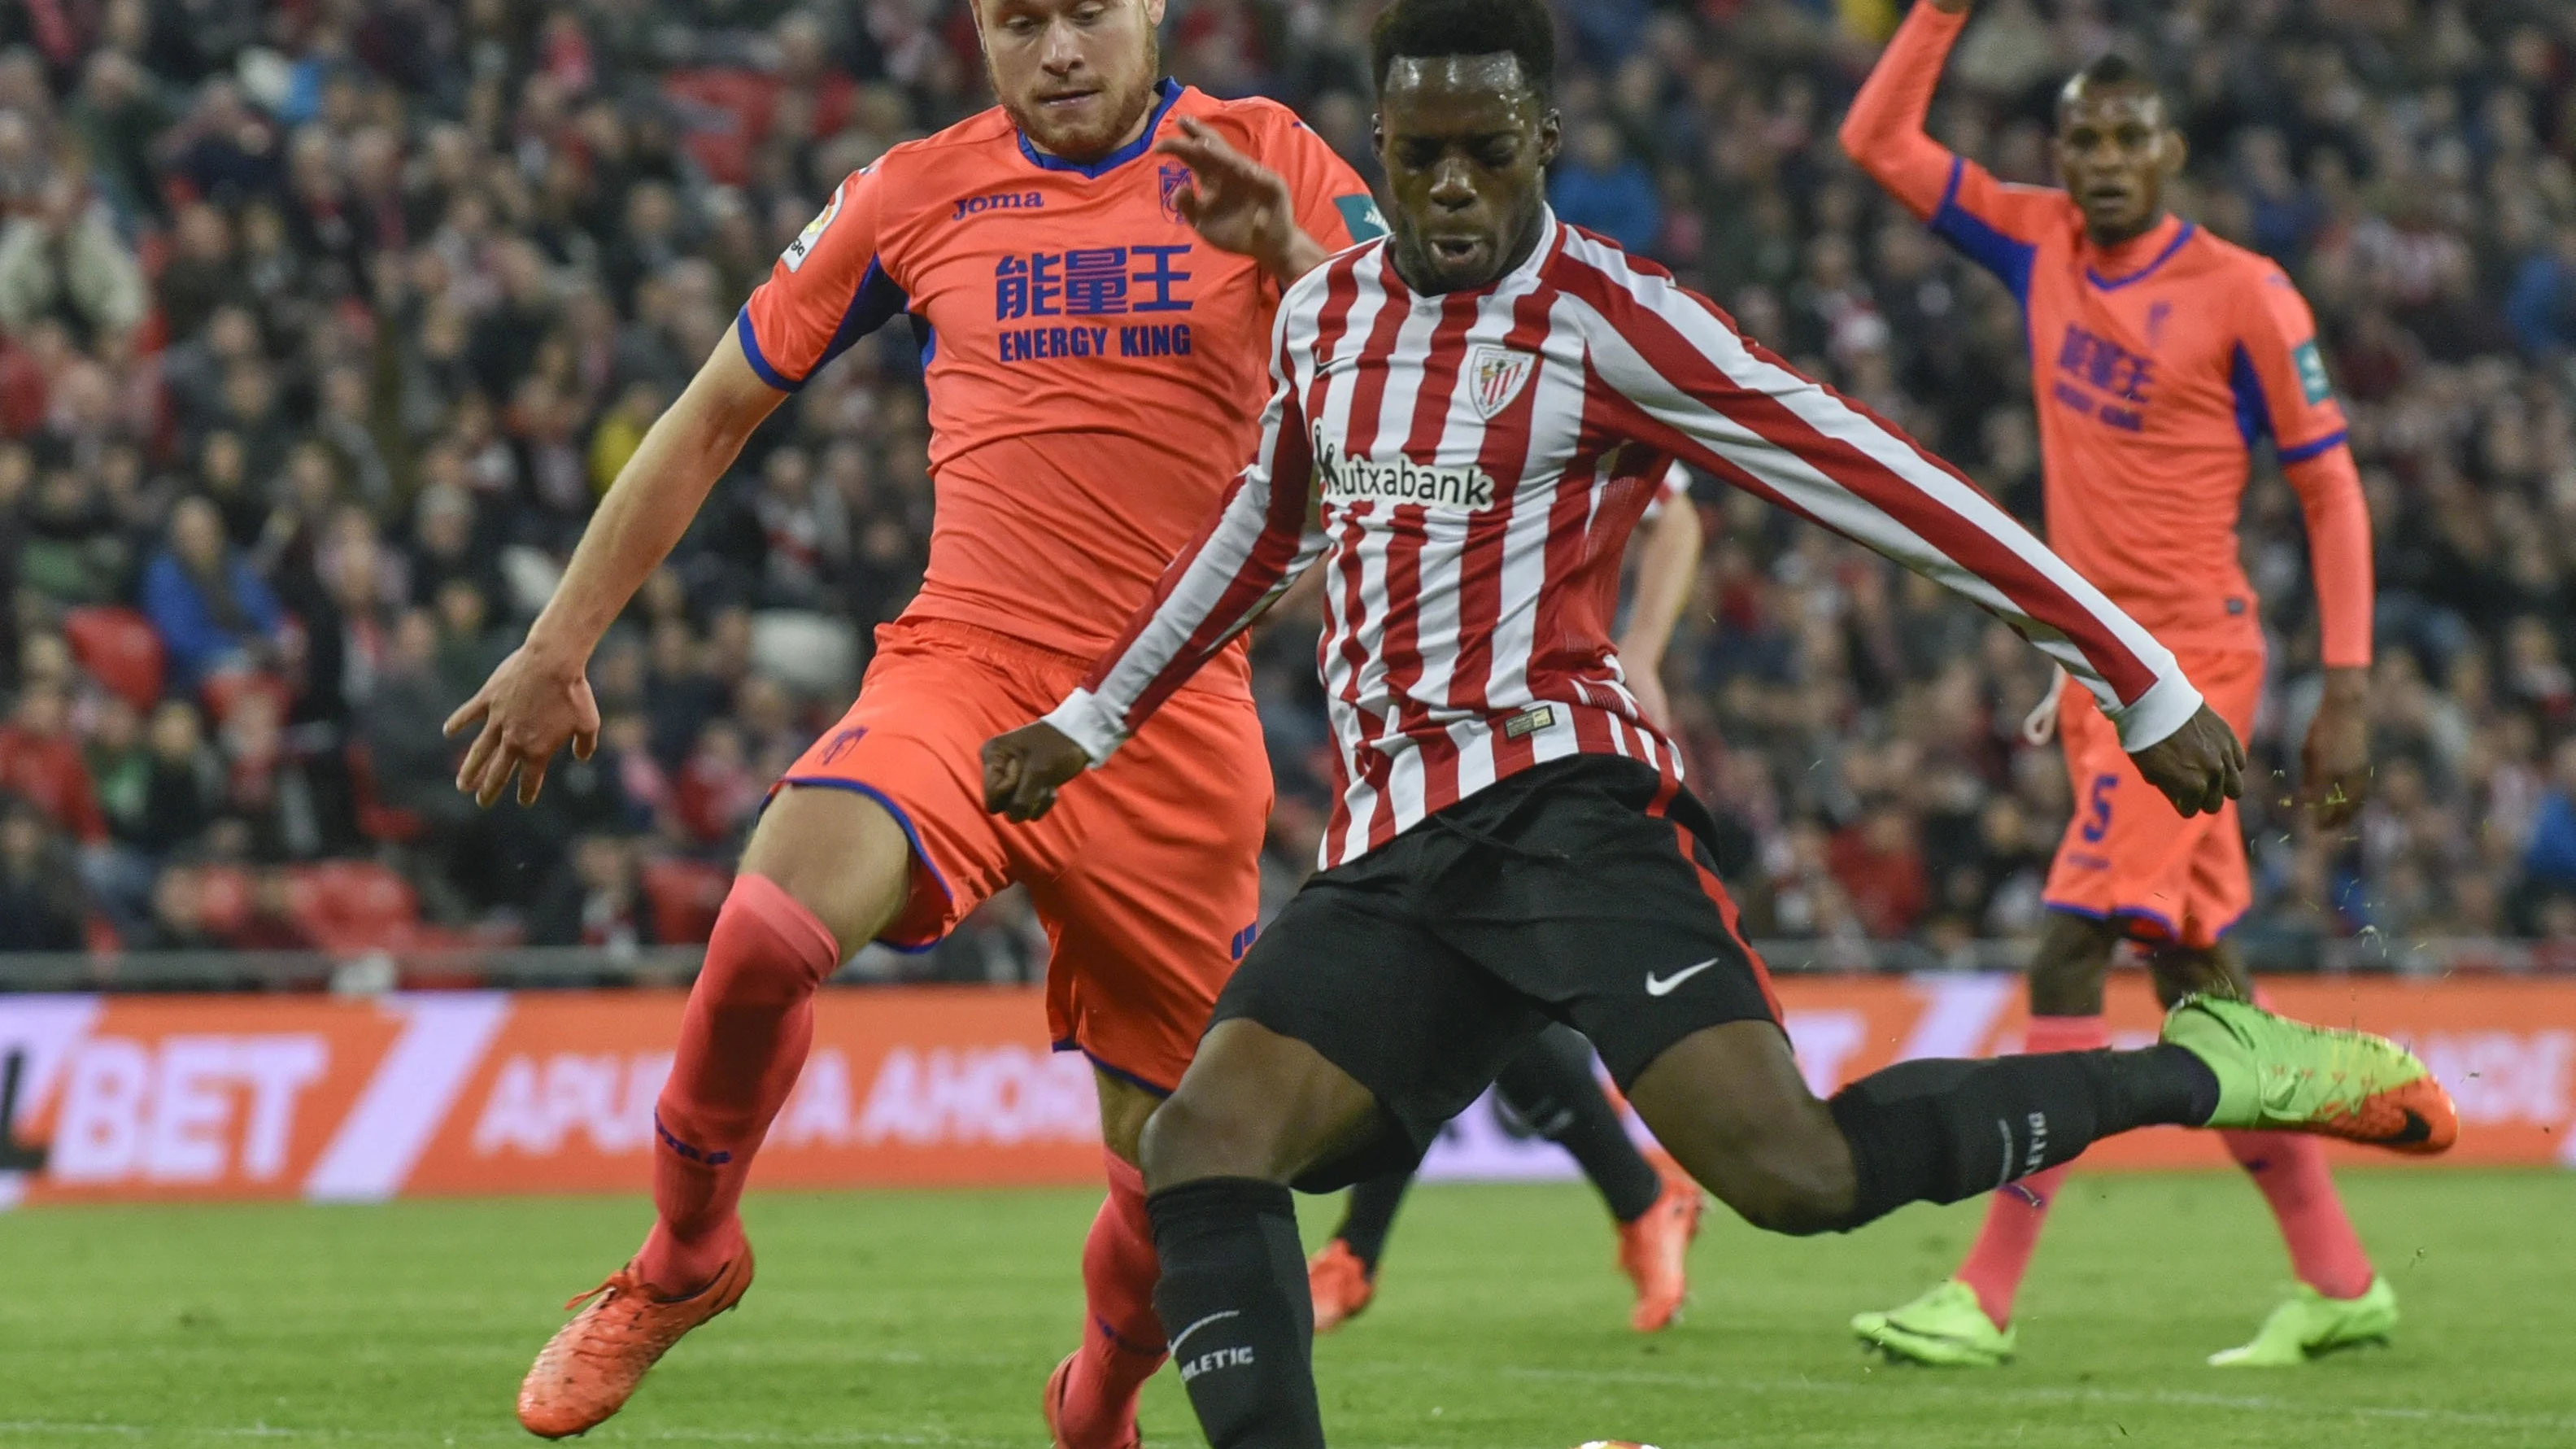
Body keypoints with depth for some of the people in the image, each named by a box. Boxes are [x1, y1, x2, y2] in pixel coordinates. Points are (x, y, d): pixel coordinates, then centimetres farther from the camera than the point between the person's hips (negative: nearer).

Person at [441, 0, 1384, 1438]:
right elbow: (717, 412, 15)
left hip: (1174, 717, 0)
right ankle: (686, 1256, -2)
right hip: (961, 671, 0)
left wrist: (1289, 253, -23)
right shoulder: (918, 193, 6)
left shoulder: (1261, 164, 3)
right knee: (769, 931, -29)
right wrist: (559, 646, 14)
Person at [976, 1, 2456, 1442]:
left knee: (1795, 1169, -23)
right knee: (1201, 1149, -16)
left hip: (1562, 798, -6)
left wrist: (2147, 687, -6)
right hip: (1393, 848, 6)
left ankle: (2203, 1070, -6)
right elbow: (1264, 534, 34)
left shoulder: (1603, 316, -5)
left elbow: (1878, 482, -5)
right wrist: (1093, 722, 41)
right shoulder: (1324, 315, 15)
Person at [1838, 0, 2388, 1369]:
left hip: (2188, 661, -7)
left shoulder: (2242, 294, -10)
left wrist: (2346, 698, -11)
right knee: (2196, 978, 10)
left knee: (2068, 958, -13)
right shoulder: (2039, 244, 7)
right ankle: (2337, 1279, 18)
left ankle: (1987, 1295, -12)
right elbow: (1879, 139, 12)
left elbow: (2332, 493, -6)